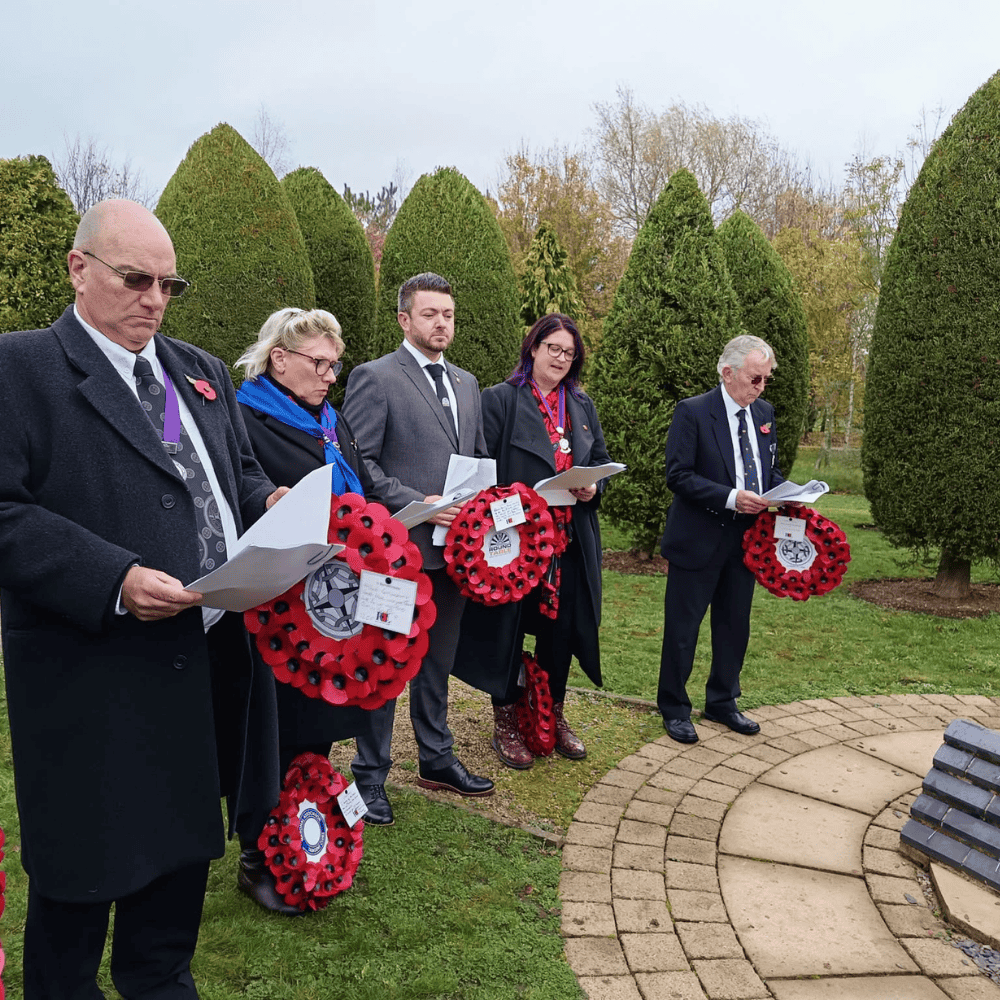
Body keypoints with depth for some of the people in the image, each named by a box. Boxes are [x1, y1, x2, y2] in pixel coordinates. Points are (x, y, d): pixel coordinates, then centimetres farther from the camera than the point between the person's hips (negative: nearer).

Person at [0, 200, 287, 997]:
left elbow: (238, 475, 20)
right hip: (98, 677, -6)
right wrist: (114, 581, -26)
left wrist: (272, 504, -2)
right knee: (86, 862, 11)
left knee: (184, 838, 22)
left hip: (214, 657, 7)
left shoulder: (203, 372, 14)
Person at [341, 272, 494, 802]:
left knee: (437, 659, 18)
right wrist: (415, 504, -19)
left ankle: (436, 759, 33)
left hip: (455, 545, 7)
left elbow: (479, 457, 22)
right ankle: (370, 774, 20)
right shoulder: (374, 377, -7)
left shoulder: (466, 383, 15)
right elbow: (357, 462, -12)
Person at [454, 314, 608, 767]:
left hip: (570, 539, 5)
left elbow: (601, 459, 18)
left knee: (561, 626, 10)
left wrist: (593, 487, -2)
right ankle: (505, 722, 20)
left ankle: (554, 716, 28)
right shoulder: (499, 399, -4)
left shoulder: (582, 405, 14)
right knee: (509, 625, 4)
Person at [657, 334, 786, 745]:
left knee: (735, 625, 16)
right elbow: (678, 475, -16)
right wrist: (731, 498, -24)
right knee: (683, 627, 4)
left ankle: (722, 702, 33)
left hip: (746, 537, 6)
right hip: (699, 539, -6)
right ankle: (674, 708, 21)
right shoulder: (692, 412, -12)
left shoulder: (765, 413, 9)